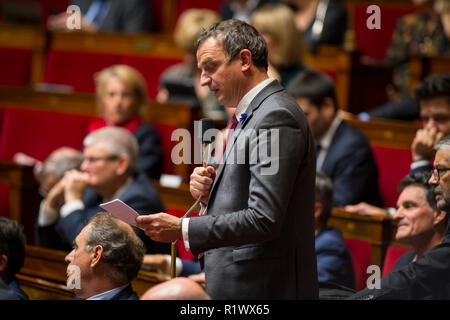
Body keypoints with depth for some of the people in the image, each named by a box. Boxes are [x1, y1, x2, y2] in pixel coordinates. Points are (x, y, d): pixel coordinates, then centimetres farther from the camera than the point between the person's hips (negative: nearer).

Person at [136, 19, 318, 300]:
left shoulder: (276, 116, -16)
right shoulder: (254, 114, 16)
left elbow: (264, 219, -23)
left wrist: (182, 229, -20)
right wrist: (211, 193, 1)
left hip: (264, 288, -9)